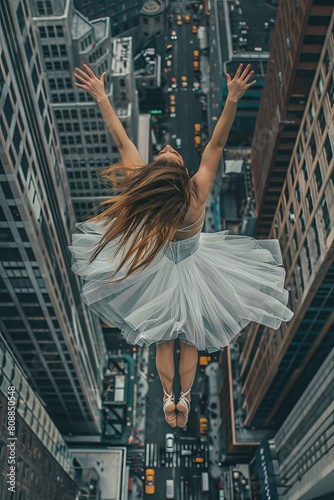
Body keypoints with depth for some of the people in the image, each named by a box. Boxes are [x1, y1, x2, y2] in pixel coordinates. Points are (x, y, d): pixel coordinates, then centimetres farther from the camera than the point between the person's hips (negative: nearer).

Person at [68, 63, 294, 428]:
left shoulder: (144, 200, -33)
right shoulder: (198, 196, -36)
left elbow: (122, 142, -26)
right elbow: (216, 144, -30)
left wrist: (100, 97, -20)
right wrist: (233, 98, -32)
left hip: (157, 273, 1)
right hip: (193, 271, -1)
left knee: (163, 341, 21)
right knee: (189, 340, 19)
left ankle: (168, 399, 34)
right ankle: (185, 398, 33)